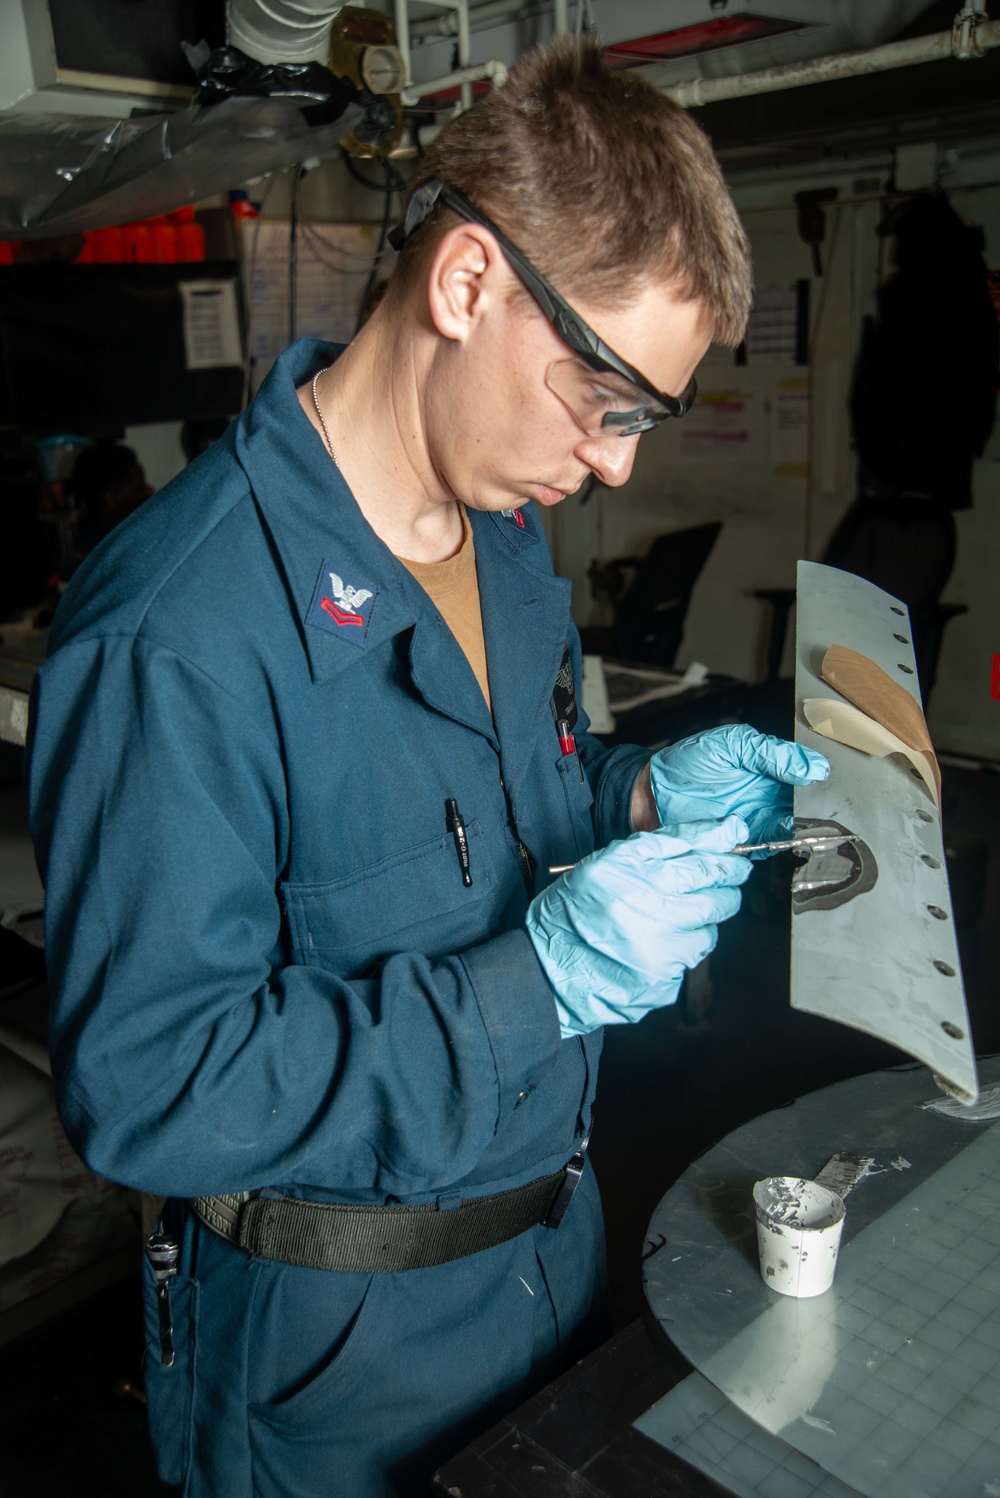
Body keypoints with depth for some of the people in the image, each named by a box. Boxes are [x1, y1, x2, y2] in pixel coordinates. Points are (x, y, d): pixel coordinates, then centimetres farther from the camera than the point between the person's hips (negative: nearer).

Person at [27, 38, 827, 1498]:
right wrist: (537, 980, -32)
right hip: (341, 1338, -7)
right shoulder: (174, 637, -30)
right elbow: (145, 1089, -28)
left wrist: (647, 793, -8)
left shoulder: (504, 528, -2)